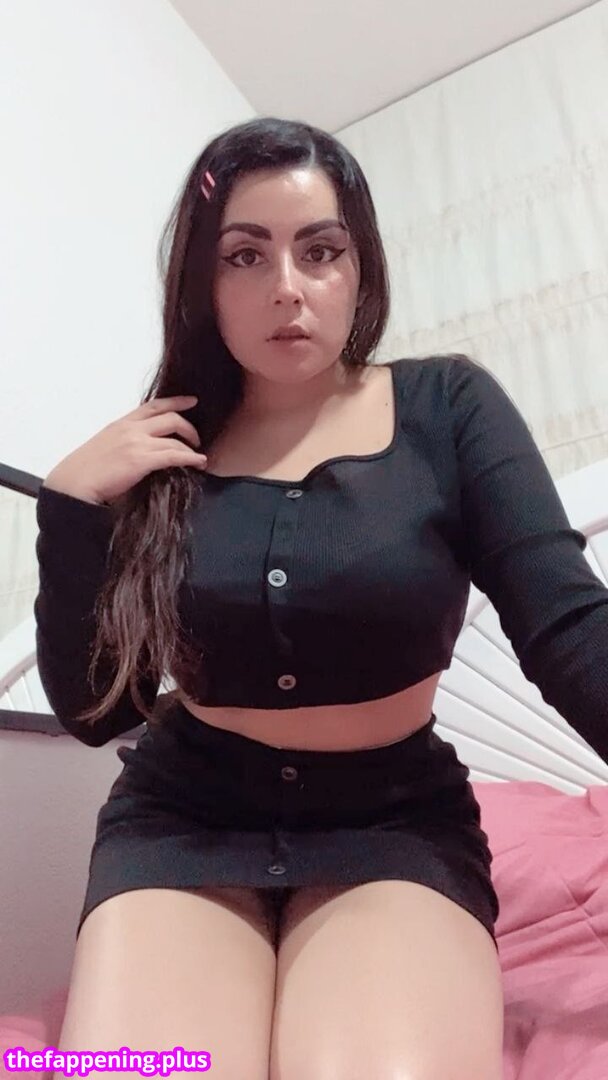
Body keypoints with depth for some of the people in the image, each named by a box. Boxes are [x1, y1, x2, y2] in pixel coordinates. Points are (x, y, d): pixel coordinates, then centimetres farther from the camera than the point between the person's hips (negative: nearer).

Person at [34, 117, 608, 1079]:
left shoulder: (448, 408, -4)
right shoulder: (154, 453, 1)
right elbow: (90, 709, 2)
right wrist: (73, 505, -9)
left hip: (398, 820, -1)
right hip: (184, 818, 2)